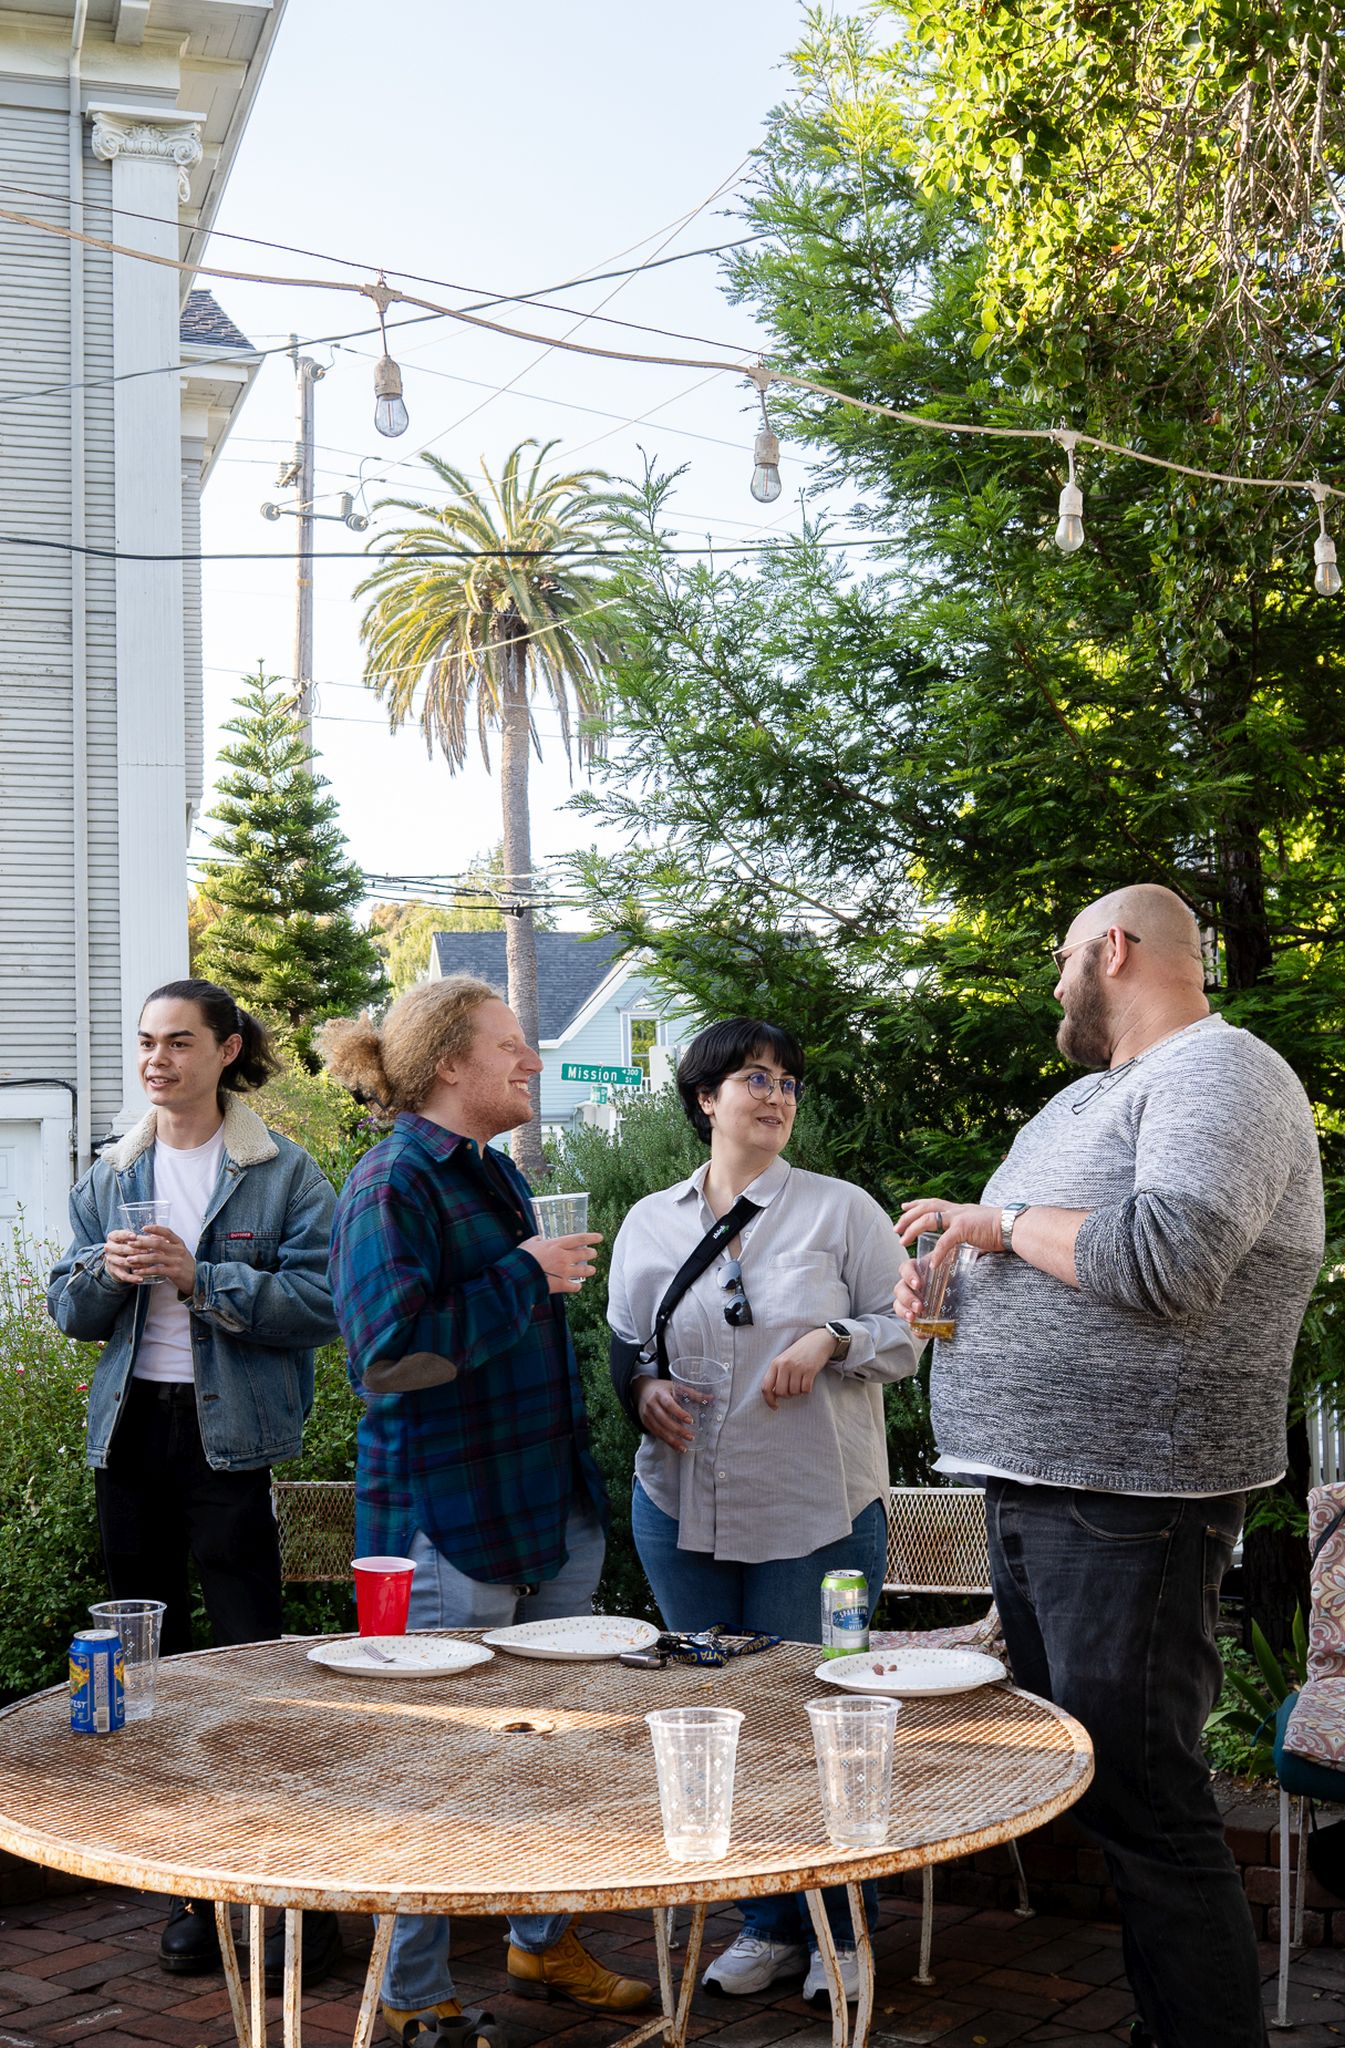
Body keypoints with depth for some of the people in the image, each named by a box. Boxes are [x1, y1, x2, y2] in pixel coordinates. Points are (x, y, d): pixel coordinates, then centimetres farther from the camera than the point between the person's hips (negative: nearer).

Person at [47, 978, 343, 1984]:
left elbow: (320, 1302, -13)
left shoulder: (284, 1172, -3)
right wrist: (109, 1273, -10)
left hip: (230, 1437, -5)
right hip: (131, 1432, 5)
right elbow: (68, 1309, 12)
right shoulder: (111, 1176, 12)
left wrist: (198, 1277, -19)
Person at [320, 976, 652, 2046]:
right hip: (447, 1519, -9)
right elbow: (390, 1352, -26)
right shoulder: (393, 1183, -15)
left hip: (550, 1505, 9)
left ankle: (545, 1941, 33)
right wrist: (527, 1277, -20)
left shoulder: (497, 1174, 12)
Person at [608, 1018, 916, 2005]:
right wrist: (644, 1389, -5)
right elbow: (621, 1344, 16)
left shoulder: (842, 1210, 0)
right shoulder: (648, 1223, 8)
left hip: (819, 1511, -3)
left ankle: (841, 1934, 20)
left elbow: (906, 1333, 2)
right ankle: (769, 1923, 25)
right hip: (683, 1508, 3)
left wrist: (832, 1340, -16)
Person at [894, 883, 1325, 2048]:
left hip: (1127, 1511, -10)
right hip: (1034, 1493, 10)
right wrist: (946, 1280, 10)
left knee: (1142, 1804, -9)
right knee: (1073, 1775, 17)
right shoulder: (1092, 1095, 19)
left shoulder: (1219, 1074, -12)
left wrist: (1000, 1220, -15)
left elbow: (1163, 1259, -28)